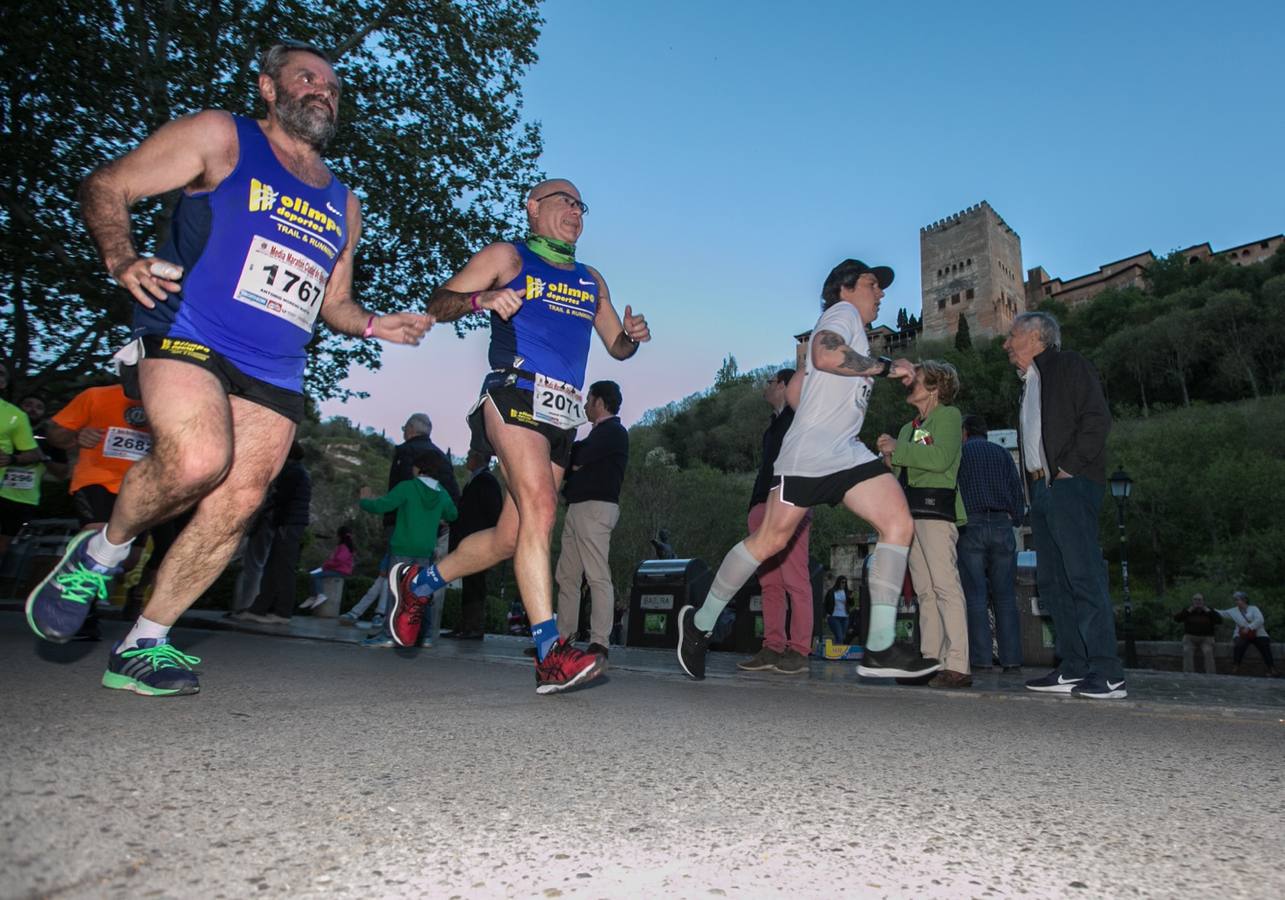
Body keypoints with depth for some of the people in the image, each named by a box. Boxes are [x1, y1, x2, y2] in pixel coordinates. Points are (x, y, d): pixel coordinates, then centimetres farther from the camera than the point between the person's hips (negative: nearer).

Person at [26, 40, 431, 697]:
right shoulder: (220, 137, 8)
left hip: (275, 375, 5)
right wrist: (121, 259, -14)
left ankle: (144, 646, 13)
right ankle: (104, 551, 3)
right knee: (197, 462, -29)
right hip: (191, 339, -5)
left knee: (236, 505, -3)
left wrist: (372, 324, 7)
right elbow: (104, 188, 6)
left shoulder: (343, 206, 22)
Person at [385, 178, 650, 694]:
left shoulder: (591, 280, 27)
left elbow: (617, 347, 28)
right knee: (539, 508, -24)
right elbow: (438, 305, 6)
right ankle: (551, 654, -25)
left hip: (562, 417, 6)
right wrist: (480, 299, -15)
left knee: (511, 537, 5)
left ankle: (419, 581, 28)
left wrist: (632, 336, 4)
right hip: (516, 394, -6)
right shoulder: (506, 257, 12)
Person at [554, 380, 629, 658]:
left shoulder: (612, 431, -6)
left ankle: (599, 643, -12)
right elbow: (576, 461, 20)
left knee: (598, 576, -11)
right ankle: (564, 635, 16)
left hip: (595, 508, -10)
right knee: (566, 576, 10)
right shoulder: (600, 433, 26)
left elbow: (576, 462, -12)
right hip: (577, 508, 10)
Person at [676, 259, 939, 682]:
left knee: (899, 524, -9)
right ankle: (700, 622, 11)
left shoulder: (854, 332, 29)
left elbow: (793, 391, 29)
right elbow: (824, 354, -23)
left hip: (848, 453, 9)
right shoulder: (842, 311, 2)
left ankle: (880, 648, -12)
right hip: (809, 454, -9)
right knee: (770, 540, -6)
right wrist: (886, 366, -13)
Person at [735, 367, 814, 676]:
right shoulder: (774, 424, 26)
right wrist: (755, 506, 17)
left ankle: (799, 652, -5)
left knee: (795, 581, -9)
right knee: (769, 582, 5)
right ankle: (773, 648, 8)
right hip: (764, 508, 8)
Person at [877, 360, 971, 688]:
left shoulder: (948, 415, 1)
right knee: (924, 591, 6)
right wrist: (890, 458, 7)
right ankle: (930, 660, 9)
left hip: (936, 507, -8)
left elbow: (941, 458, -15)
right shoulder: (908, 427, 25)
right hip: (911, 511, 8)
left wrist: (898, 448, -8)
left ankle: (957, 665, -14)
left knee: (945, 586, -13)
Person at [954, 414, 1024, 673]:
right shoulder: (1002, 453, 16)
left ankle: (981, 659, -8)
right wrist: (1014, 520, 18)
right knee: (1005, 596, 4)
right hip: (1002, 525, 3)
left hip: (970, 525, -2)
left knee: (975, 596, -3)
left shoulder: (958, 453, 8)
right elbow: (1018, 493, 9)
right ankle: (1011, 659, 0)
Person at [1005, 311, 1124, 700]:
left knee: (1084, 574, -12)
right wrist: (1034, 486, 12)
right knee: (1052, 580, 5)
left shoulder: (1069, 365, 2)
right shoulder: (1029, 383, 25)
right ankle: (1073, 669, 9)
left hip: (1070, 484, -9)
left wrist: (1069, 466, -14)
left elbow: (1097, 419, -9)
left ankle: (1107, 673, -10)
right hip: (1041, 489, 9)